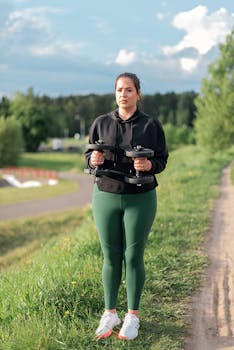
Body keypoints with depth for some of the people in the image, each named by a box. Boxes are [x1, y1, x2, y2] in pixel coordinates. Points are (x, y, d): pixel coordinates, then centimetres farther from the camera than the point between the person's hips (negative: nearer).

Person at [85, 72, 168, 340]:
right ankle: (110, 313, 21)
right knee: (111, 257, 8)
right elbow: (89, 155, 10)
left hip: (140, 198, -2)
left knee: (133, 257, 4)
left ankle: (132, 316, 17)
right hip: (106, 196, 2)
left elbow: (162, 159, 1)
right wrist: (93, 160, -13)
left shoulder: (151, 125, -2)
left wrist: (149, 165, -20)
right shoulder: (101, 123, 4)